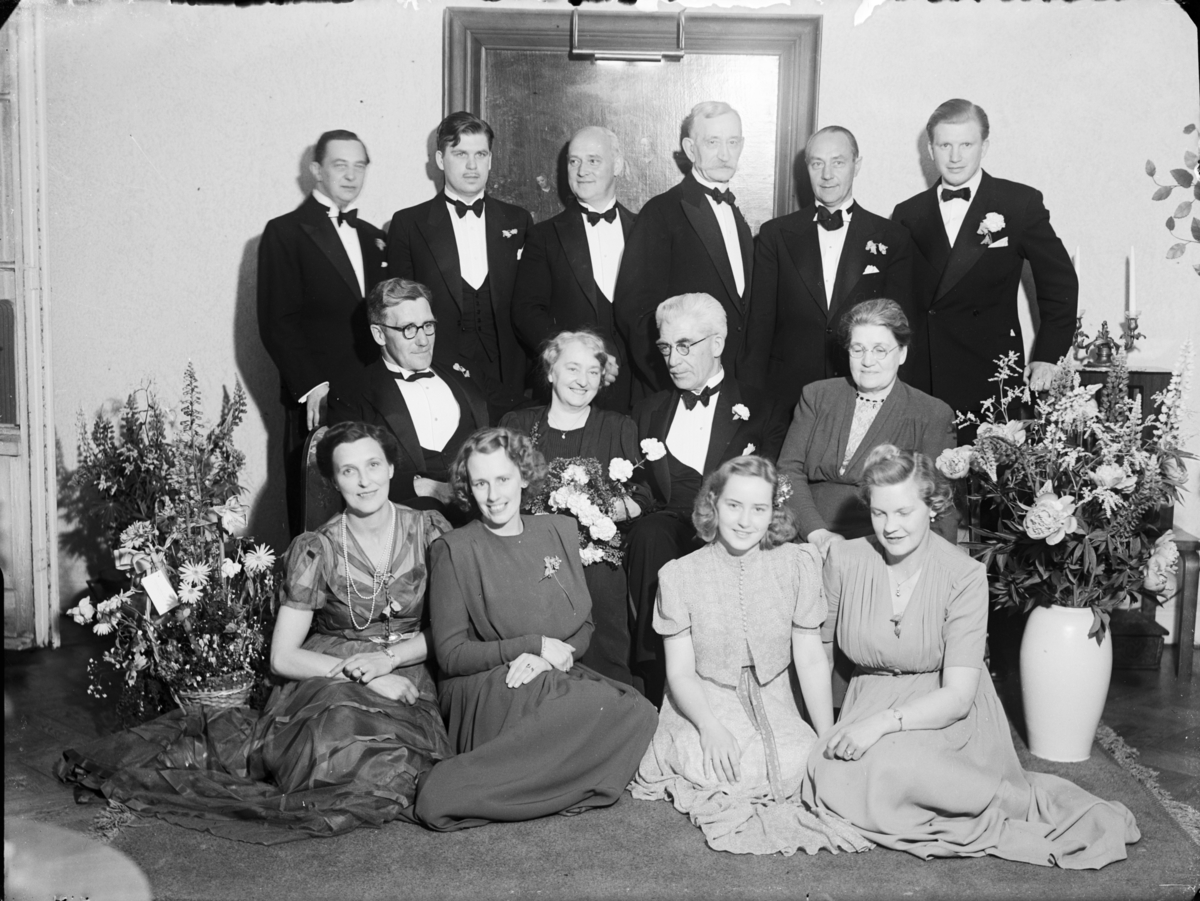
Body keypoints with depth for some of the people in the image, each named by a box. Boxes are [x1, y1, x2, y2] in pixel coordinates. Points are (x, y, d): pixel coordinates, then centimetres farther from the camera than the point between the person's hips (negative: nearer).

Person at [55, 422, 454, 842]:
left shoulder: (430, 531, 0)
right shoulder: (315, 550, -3)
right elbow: (282, 657, -4)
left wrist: (389, 656, -12)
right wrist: (361, 672, -16)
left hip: (405, 678, 2)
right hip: (325, 677, -2)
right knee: (340, 726, -33)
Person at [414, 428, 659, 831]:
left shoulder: (560, 530, 11)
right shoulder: (454, 549, -2)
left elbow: (584, 627, 12)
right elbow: (451, 655, -5)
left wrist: (546, 660, -10)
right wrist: (536, 645, -13)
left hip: (557, 678, 5)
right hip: (484, 693, -5)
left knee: (640, 714, -25)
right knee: (611, 710, -29)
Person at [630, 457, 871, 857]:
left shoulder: (797, 565, -1)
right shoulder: (680, 575, -4)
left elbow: (811, 660, -1)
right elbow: (680, 671, -5)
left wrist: (830, 738, -8)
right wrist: (709, 727, -24)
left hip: (771, 706, 2)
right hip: (701, 704, -1)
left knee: (802, 762, -27)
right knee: (719, 769, -30)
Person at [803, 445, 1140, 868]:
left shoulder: (964, 575, -13)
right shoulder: (844, 560, -6)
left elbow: (958, 696, -17)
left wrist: (884, 723, -30)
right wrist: (828, 733, -4)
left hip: (946, 717, -3)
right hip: (869, 702, 4)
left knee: (893, 764, -36)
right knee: (833, 777, -29)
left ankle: (1034, 801, -21)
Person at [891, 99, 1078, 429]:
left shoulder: (1021, 204, 4)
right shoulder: (908, 215, 11)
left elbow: (1059, 282, 7)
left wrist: (1047, 356, 2)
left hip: (992, 380, -2)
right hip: (918, 383, 2)